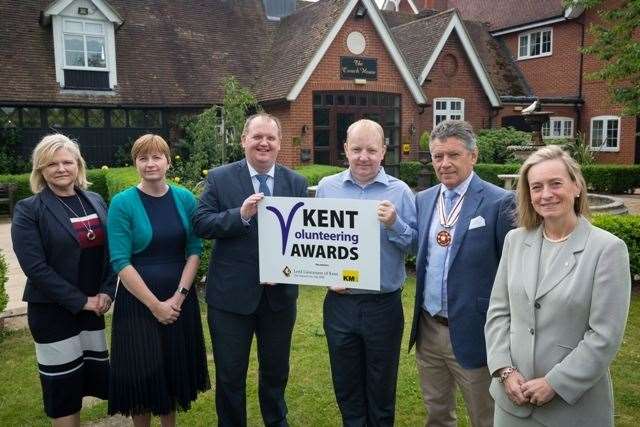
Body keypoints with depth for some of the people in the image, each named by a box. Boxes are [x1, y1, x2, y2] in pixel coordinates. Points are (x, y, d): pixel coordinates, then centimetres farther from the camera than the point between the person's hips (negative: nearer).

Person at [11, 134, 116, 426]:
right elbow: (35, 267, -15)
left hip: (94, 306, 5)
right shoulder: (28, 210, -8)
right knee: (63, 387, 6)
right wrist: (81, 301, -15)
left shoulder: (96, 202, 6)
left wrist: (106, 292, -6)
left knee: (96, 376, 13)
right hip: (53, 311, -4)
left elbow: (111, 251, 8)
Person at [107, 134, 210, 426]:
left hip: (181, 300, 3)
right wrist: (155, 305, -15)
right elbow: (121, 262, -13)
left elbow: (194, 250, 0)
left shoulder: (185, 199, -1)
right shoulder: (122, 203, -10)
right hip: (137, 301, -3)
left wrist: (179, 296, -11)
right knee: (142, 373, 9)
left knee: (176, 368, 16)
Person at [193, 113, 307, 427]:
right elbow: (200, 224, -10)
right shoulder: (219, 178, -3)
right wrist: (241, 214, -25)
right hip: (231, 294, -2)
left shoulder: (296, 183, 3)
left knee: (276, 371, 21)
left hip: (280, 293, 3)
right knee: (230, 376, 12)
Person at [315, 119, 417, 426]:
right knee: (346, 387, 17)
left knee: (382, 389, 15)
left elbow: (415, 244, -4)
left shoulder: (399, 191, -3)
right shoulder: (326, 187, 2)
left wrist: (394, 224, -21)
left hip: (384, 305, -1)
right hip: (339, 302, 2)